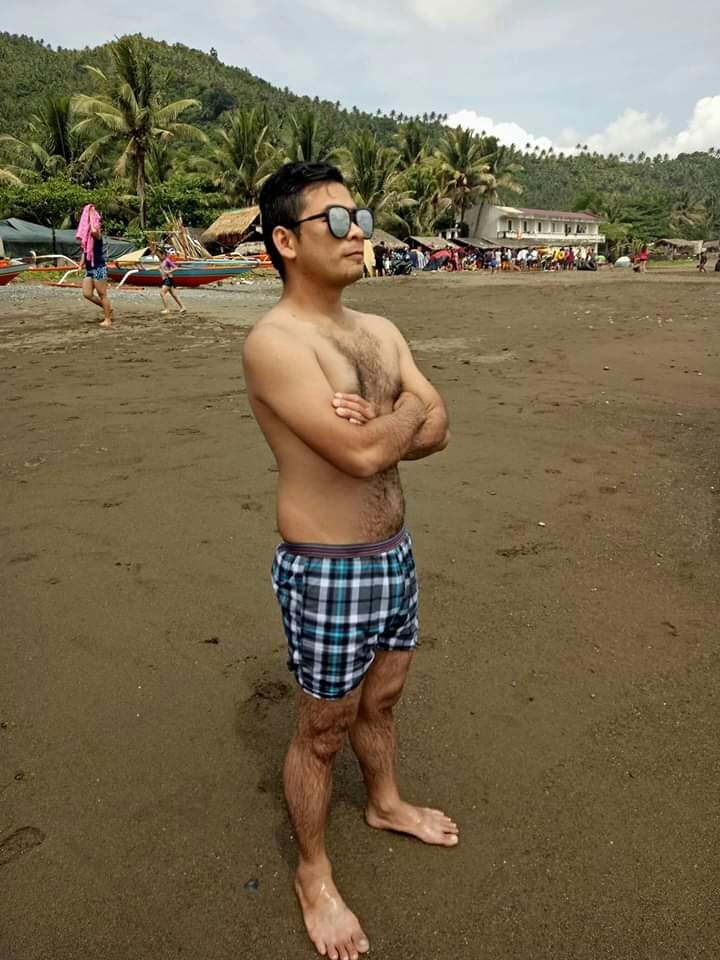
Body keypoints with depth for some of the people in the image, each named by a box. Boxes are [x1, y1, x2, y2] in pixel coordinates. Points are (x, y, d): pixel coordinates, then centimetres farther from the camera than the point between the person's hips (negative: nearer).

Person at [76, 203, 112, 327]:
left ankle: (107, 319, 4)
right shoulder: (85, 237, 12)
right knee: (87, 294, 4)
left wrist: (92, 215, -23)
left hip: (99, 268, -8)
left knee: (102, 295, -3)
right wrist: (82, 261, 11)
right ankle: (107, 309, 20)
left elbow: (94, 230, -36)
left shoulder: (97, 235, -11)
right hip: (89, 269, 8)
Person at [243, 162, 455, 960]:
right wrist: (405, 411, -9)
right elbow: (363, 454, -28)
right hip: (327, 571, -7)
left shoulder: (380, 331, 6)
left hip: (395, 553, 7)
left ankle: (385, 804, 55)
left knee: (382, 699, 27)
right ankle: (313, 873, 37)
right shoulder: (274, 342, -20)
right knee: (323, 730, 12)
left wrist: (374, 427, -19)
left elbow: (437, 432, -1)